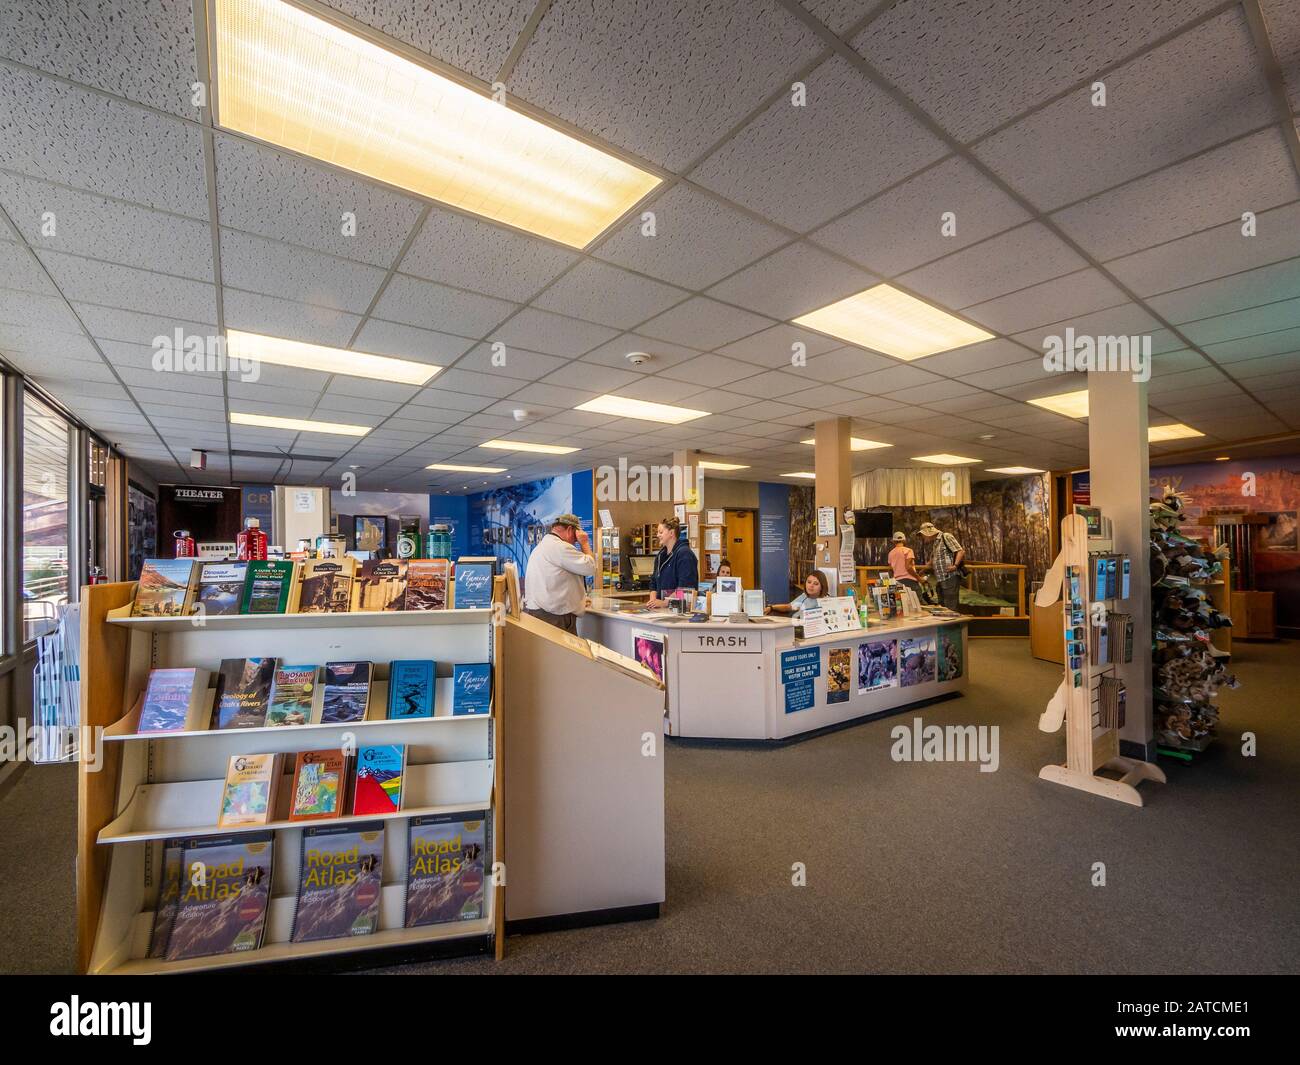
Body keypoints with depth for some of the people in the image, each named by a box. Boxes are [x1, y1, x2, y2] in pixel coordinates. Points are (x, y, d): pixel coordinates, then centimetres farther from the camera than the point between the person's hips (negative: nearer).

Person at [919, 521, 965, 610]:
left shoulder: (946, 537, -4)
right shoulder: (933, 544, 21)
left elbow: (961, 551, -12)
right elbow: (931, 564, 29)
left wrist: (955, 565, -24)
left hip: (950, 578, -9)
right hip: (940, 581, 9)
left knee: (951, 608, -10)